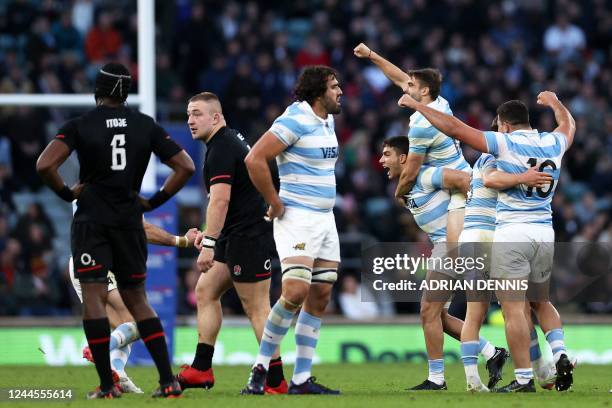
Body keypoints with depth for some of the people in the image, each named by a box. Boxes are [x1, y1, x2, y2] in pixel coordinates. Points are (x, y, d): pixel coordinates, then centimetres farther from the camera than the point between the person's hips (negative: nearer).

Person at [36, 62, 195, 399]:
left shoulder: (80, 125, -5)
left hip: (91, 220, -4)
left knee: (93, 297, -3)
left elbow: (44, 165, -17)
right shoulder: (146, 125, 5)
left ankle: (107, 384, -11)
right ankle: (168, 380, 1)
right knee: (136, 299, 11)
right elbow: (185, 167, 5)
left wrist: (66, 193, -1)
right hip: (130, 222, 4)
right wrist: (155, 201, 10)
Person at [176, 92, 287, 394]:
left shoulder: (221, 148, -16)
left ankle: (276, 381, -7)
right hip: (236, 237, 11)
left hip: (248, 237, -11)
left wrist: (209, 243, -26)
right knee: (205, 291, 13)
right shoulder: (231, 140, 16)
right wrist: (210, 233, 26)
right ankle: (201, 369, 13)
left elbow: (220, 200, -24)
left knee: (256, 308, -8)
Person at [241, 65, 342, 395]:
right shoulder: (296, 120, -14)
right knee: (296, 292, -20)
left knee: (320, 297, 4)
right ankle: (261, 367, -7)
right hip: (297, 219, -9)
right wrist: (274, 203, -16)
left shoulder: (327, 121, 14)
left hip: (325, 219, 9)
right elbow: (254, 159, -22)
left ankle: (302, 379, 6)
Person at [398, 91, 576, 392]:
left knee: (513, 307, -5)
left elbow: (454, 128, -9)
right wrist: (554, 102, 54)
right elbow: (568, 124, 34)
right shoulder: (554, 143, 9)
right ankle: (560, 354, 4)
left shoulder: (505, 143, -6)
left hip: (511, 232, -6)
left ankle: (524, 378, -9)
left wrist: (417, 105, 0)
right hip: (546, 232, 6)